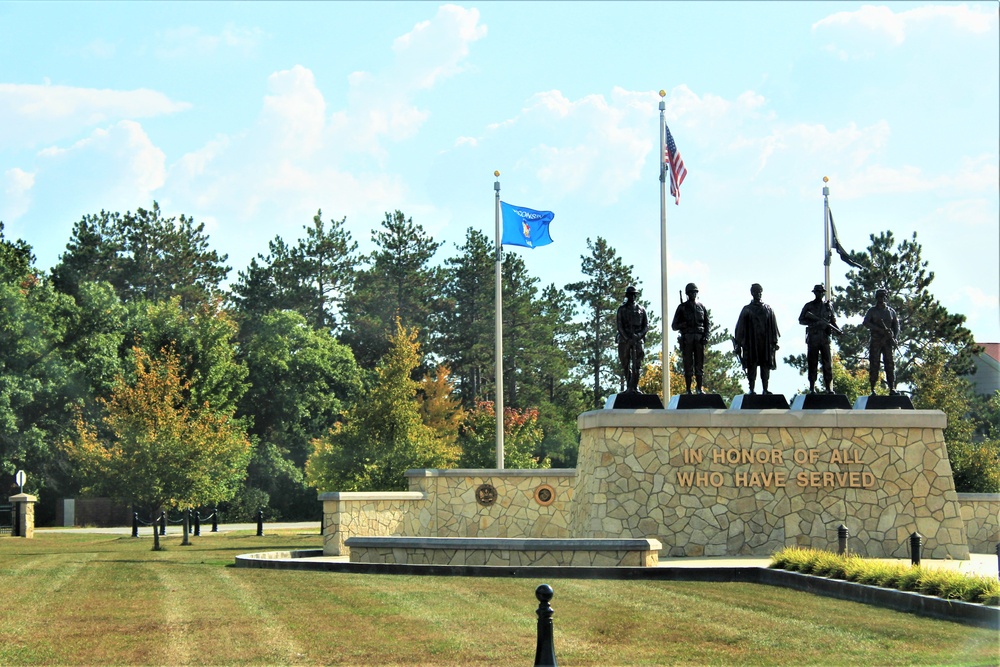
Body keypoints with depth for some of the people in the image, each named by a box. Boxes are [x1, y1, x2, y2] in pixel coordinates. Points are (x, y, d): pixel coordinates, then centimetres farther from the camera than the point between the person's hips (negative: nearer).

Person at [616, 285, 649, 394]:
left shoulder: (641, 309, 11)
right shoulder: (622, 309, 6)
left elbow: (646, 325, 8)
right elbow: (619, 325, -1)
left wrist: (640, 334, -11)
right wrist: (627, 338, -14)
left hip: (637, 339, 0)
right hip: (624, 339, 0)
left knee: (637, 364, -8)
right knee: (625, 364, 3)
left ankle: (634, 386, -8)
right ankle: (629, 385, 13)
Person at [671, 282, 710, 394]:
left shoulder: (702, 307, 14)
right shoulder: (682, 307, 7)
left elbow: (708, 324, 16)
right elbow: (674, 326, 6)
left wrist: (706, 336, -1)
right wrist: (683, 324, -15)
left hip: (699, 339, 2)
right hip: (687, 339, -2)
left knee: (699, 365, 1)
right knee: (688, 365, -4)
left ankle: (700, 389, 6)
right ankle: (688, 390, -2)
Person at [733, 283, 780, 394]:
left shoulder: (768, 309, 11)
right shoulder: (747, 310, 6)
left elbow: (773, 326, 10)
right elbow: (740, 327, 4)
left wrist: (774, 342, 4)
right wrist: (739, 343, -2)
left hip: (765, 342, 2)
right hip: (751, 342, -1)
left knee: (765, 366, 1)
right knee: (752, 366, -2)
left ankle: (765, 389, 4)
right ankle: (751, 390, 0)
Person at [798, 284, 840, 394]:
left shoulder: (828, 306, 12)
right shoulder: (808, 306, 7)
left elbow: (833, 320, 15)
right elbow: (801, 320, 5)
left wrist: (836, 329, -6)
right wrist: (814, 323, -10)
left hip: (825, 338, 1)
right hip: (813, 338, -1)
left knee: (827, 363, -3)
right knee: (812, 363, 0)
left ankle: (828, 387, 0)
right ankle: (812, 387, 4)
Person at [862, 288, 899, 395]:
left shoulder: (891, 311, 14)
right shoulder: (872, 311, 7)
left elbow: (896, 326, 15)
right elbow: (865, 323, -7)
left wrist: (895, 337, -3)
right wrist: (879, 329, -18)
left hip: (887, 342, 2)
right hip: (875, 341, -2)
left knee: (890, 364, -4)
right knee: (874, 365, -5)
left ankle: (892, 389, -7)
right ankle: (872, 389, -4)